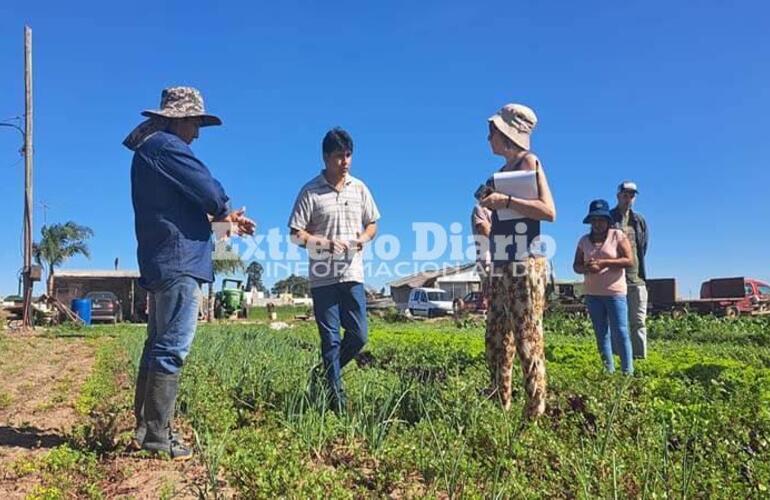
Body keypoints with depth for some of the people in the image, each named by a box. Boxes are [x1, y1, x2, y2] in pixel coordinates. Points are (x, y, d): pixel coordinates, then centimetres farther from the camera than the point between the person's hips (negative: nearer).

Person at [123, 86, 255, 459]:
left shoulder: (149, 150, 23)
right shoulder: (167, 146, -9)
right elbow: (210, 192, -14)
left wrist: (222, 219, 18)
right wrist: (225, 214, 8)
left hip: (160, 264, 11)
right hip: (178, 264, -11)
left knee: (158, 345, 14)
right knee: (172, 349, -9)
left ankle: (146, 427, 21)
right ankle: (157, 436, -4)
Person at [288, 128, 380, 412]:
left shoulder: (359, 188, 9)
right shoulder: (311, 192, -3)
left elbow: (372, 224, 17)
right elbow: (296, 234, -4)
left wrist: (364, 237, -5)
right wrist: (326, 243, -18)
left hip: (353, 275, 4)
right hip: (323, 278, -4)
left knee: (359, 336, 5)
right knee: (331, 340, 1)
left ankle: (327, 374, 30)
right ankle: (336, 396, 12)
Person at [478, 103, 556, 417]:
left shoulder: (528, 162, -4)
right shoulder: (503, 171, 19)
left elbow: (549, 211, -16)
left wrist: (505, 200, -21)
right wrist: (490, 200, 12)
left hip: (525, 267, -9)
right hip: (501, 268, 9)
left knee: (527, 340, -7)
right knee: (497, 338, 10)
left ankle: (536, 410, -1)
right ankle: (499, 405, 18)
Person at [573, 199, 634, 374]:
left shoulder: (618, 235, -2)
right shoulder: (584, 241, 9)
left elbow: (629, 260, -10)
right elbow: (576, 266, 9)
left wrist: (603, 263, -18)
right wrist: (587, 268, -14)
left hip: (615, 293, -4)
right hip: (592, 294, 4)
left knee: (620, 332, -7)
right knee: (601, 334, 9)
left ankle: (628, 371, 1)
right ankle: (608, 370, 17)